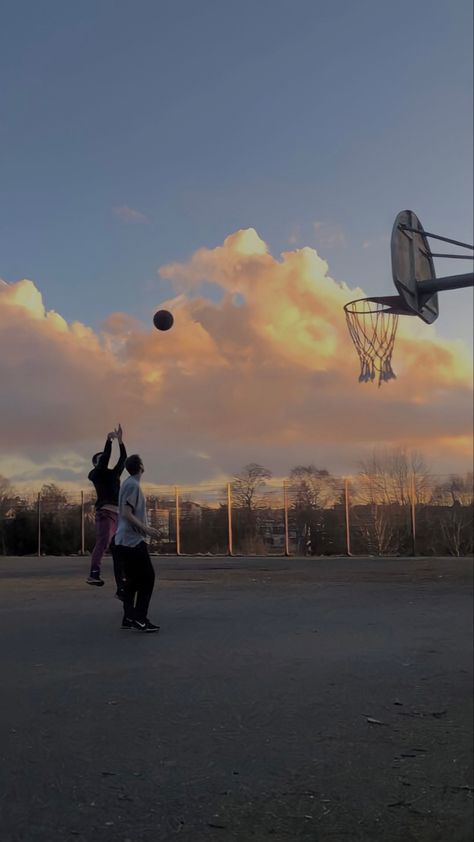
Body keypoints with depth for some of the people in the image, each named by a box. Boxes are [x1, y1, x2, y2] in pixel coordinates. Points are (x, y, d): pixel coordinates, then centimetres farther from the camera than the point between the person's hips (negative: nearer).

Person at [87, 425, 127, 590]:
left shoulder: (113, 474, 25)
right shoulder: (95, 474, 7)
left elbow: (123, 459, 20)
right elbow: (106, 457, -5)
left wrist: (120, 440, 18)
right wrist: (109, 440, 1)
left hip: (118, 514, 7)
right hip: (105, 512, -6)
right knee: (104, 541, -31)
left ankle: (120, 588, 5)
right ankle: (94, 574, -45)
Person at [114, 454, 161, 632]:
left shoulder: (130, 484, 17)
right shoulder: (133, 485, -12)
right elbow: (126, 513, -19)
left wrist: (145, 529, 26)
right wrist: (146, 529, -22)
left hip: (126, 541, 10)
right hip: (133, 541, -10)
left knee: (133, 580, 11)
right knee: (147, 577, -7)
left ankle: (129, 618, 13)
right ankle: (139, 618, -8)